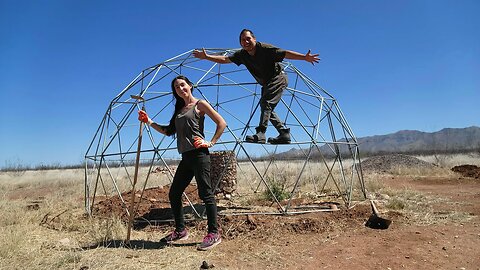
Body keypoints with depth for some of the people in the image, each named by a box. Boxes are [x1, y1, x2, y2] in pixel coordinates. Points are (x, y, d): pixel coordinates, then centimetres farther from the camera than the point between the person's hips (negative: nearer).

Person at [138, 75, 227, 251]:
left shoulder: (199, 104, 1)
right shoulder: (179, 110, 21)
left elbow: (221, 123, -3)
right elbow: (168, 131, 21)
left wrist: (211, 143, -9)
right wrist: (149, 122, 14)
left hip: (199, 154, -8)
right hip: (186, 157, 8)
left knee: (206, 193, -7)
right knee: (174, 194, 10)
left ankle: (214, 233, 2)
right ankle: (180, 231, 24)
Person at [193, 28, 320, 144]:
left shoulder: (265, 48, -20)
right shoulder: (242, 55, -3)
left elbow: (286, 53, -24)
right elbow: (225, 59, 0)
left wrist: (305, 57, -31)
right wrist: (206, 57, -8)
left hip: (278, 78, -8)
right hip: (267, 84, 8)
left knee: (265, 102, -24)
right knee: (267, 108, 6)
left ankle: (260, 134, -30)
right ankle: (284, 133, 8)